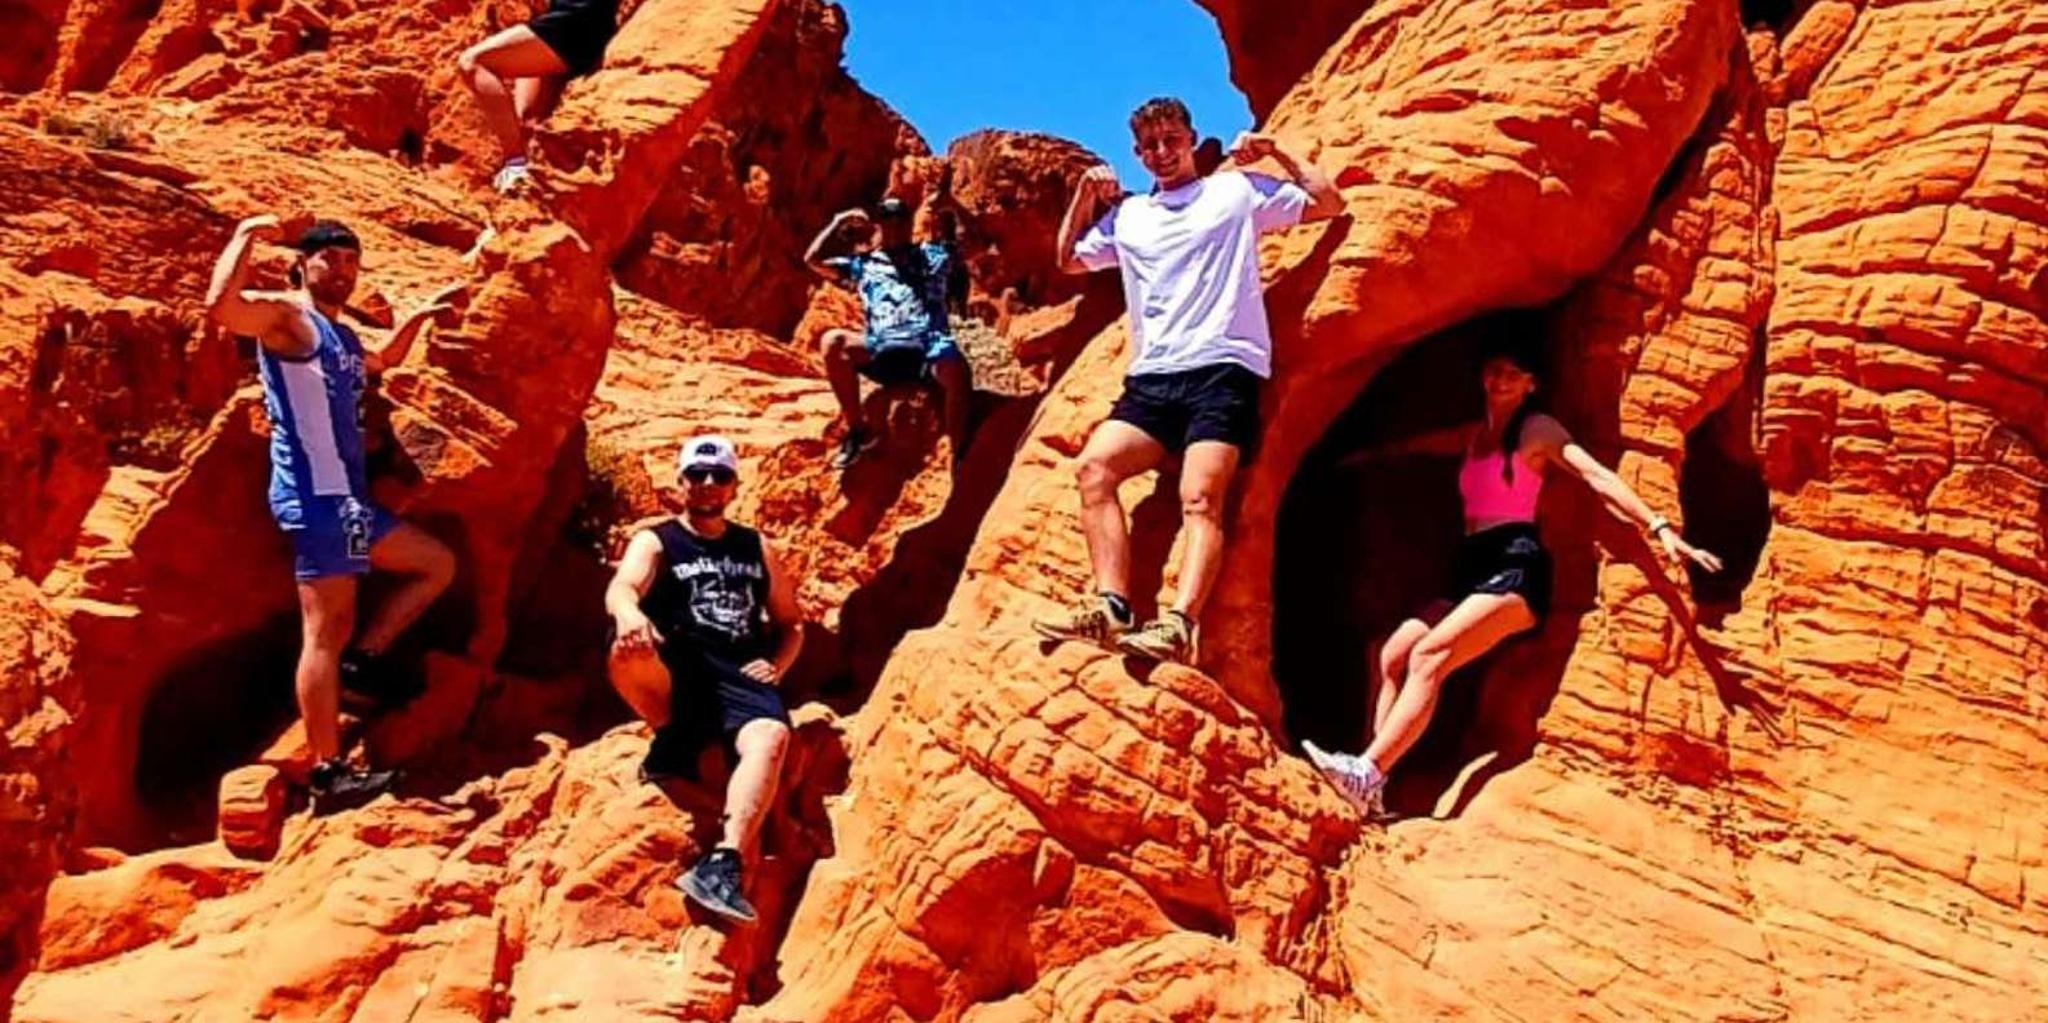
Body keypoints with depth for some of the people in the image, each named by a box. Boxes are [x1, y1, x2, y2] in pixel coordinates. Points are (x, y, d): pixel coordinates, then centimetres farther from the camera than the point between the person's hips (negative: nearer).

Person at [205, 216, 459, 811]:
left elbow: (384, 361, 45)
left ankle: (364, 659, 12)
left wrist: (420, 315, 39)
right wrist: (246, 237, -17)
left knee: (438, 563, 19)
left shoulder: (342, 336, 22)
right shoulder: (286, 316, -4)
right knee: (327, 631, -11)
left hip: (347, 496, 10)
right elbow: (220, 306, -26)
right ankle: (328, 775, -9)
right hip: (315, 495, -10)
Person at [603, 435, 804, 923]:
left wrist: (775, 665, 2)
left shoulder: (757, 549, 23)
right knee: (629, 649, -38)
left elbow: (791, 623, 26)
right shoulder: (655, 542, 12)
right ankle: (673, 741, -10)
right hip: (673, 670, -1)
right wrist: (629, 612, -37)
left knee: (771, 736, -34)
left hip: (739, 674, 2)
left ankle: (722, 865, -47)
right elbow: (621, 586, -11)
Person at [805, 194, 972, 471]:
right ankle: (857, 431, -16)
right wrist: (839, 223, 25)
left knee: (955, 370, -39)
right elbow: (814, 260, 23)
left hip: (929, 346, -2)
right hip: (883, 352, 2)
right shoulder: (863, 264, 28)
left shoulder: (933, 255, 28)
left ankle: (961, 459, -31)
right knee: (833, 341, -28)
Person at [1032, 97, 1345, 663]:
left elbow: (1330, 202, 13)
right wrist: (1085, 194, 23)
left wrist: (1276, 152, 7)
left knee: (1201, 497, -22)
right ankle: (1111, 607, -23)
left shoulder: (1236, 191, 14)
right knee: (1095, 466, -17)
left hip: (1223, 368, -5)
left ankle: (1179, 626, -36)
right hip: (1152, 378, 5)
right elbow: (1069, 261, 33)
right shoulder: (1127, 214, 25)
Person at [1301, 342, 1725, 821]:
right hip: (1471, 568, 8)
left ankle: (1369, 772, -35)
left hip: (1515, 566, -8)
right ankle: (1372, 789, -14)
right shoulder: (1475, 435, 21)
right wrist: (1367, 456, 52)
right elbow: (1419, 445, 38)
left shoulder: (1538, 430, 2)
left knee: (1429, 655, -26)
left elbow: (1599, 477, -9)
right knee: (1393, 656, -6)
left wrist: (1661, 529, -19)